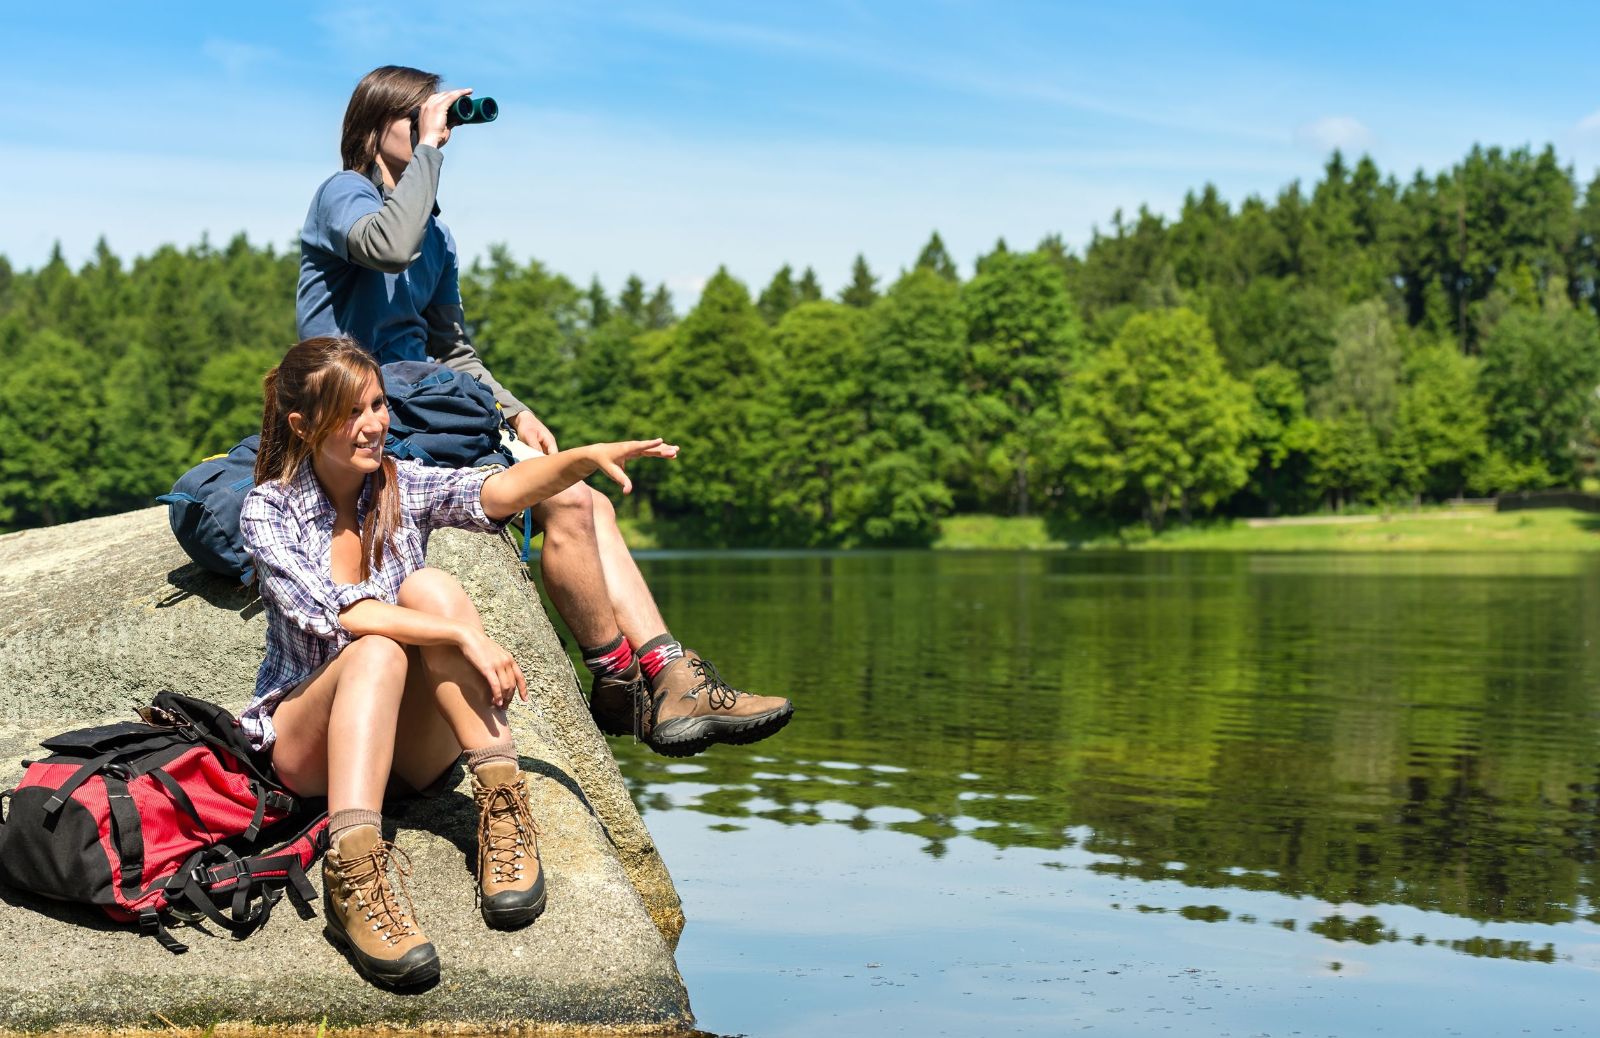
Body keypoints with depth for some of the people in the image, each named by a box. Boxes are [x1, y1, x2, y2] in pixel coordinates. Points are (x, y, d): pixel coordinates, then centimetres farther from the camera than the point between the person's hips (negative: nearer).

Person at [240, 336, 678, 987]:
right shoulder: (269, 510, -6)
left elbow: (495, 490, -18)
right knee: (378, 649, -33)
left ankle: (502, 811, -31)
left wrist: (587, 457, -37)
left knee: (428, 588, -23)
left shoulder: (402, 487, 2)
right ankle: (352, 874, -49)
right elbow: (336, 614, -21)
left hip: (415, 743, 3)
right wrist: (462, 634, -31)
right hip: (307, 741, -3)